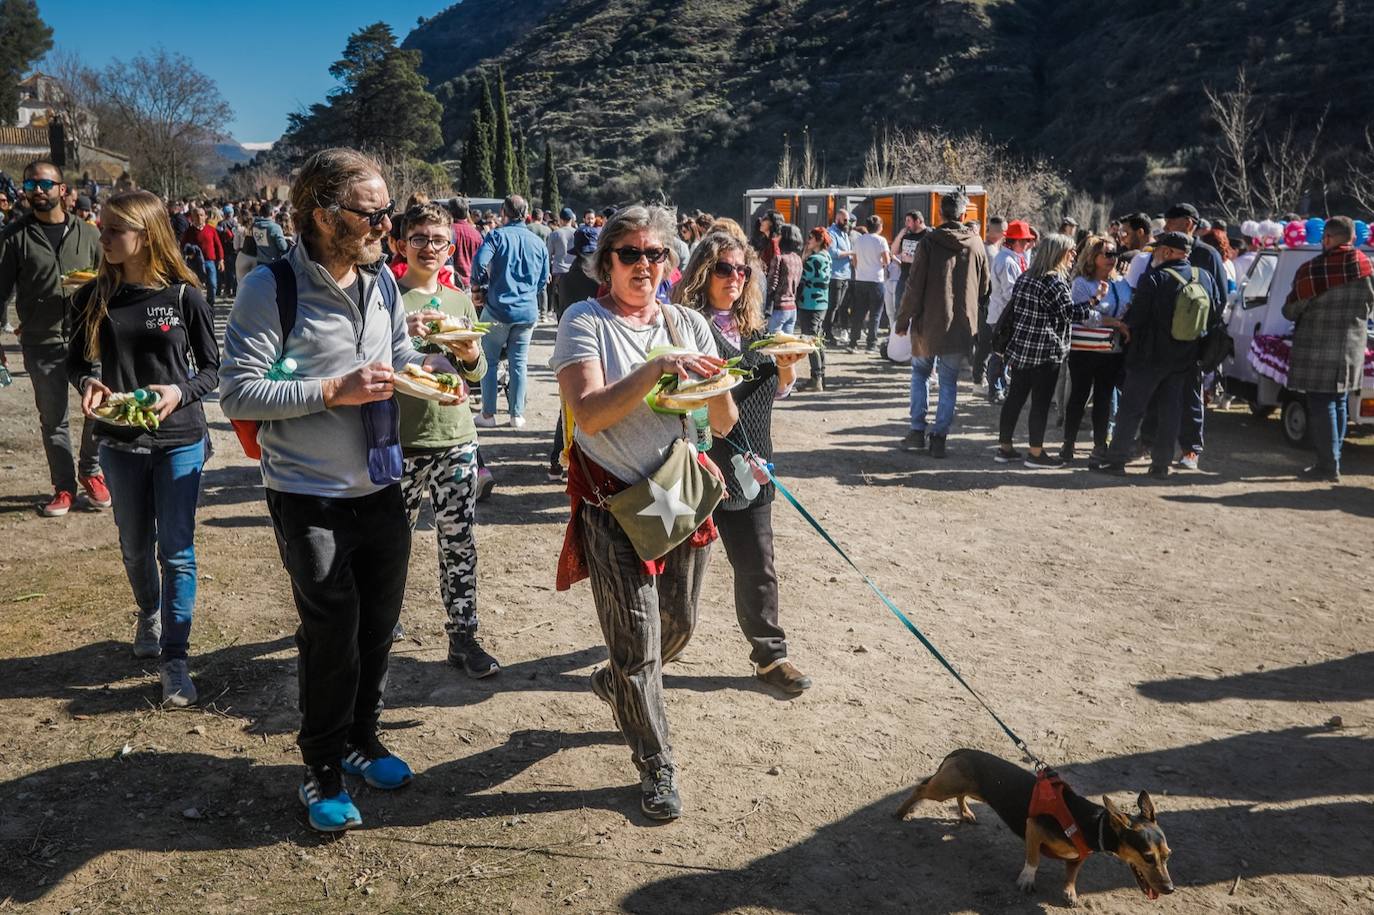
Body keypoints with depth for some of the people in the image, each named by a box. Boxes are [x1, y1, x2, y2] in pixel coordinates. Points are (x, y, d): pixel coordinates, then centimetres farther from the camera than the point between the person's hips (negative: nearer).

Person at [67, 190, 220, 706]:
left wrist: (181, 392, -21)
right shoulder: (93, 298, -1)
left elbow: (213, 368, -3)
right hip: (120, 442, 3)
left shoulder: (184, 296, -9)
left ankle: (174, 659, 7)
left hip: (180, 441, -3)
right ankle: (149, 613, 47)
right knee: (135, 546, 19)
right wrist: (87, 383, -13)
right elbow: (76, 360, 9)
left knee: (177, 552, -1)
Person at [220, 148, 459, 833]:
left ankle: (361, 740, 38)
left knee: (378, 627, 16)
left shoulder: (381, 282, 4)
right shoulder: (271, 288, -16)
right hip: (310, 499, -6)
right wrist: (333, 391, -25)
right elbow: (238, 393, -18)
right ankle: (322, 767, 25)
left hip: (381, 490, 6)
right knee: (332, 634, 3)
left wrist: (446, 360, -6)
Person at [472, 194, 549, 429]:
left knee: (489, 362, 9)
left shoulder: (496, 236, -5)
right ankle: (517, 415, 12)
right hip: (527, 312, 3)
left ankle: (488, 414, 11)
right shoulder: (538, 242, 7)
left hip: (498, 309, -3)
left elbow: (479, 262, -18)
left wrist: (479, 283, 2)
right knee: (519, 363, 9)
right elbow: (543, 280, 14)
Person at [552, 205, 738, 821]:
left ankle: (614, 683, 49)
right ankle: (656, 767, 22)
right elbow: (588, 414, -22)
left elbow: (723, 425, 2)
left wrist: (716, 386, -19)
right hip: (614, 504, -5)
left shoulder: (687, 323, 4)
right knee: (638, 645, 0)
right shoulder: (585, 321, -8)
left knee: (677, 629, 17)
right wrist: (656, 369, -29)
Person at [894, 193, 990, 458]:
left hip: (928, 323, -1)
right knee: (949, 382, 9)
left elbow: (914, 286, -9)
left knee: (920, 374, 15)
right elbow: (985, 287, 7)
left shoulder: (929, 242, -8)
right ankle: (939, 437, 7)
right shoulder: (976, 243, 0)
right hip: (962, 325, 2)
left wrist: (903, 320, -1)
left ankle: (917, 432, 9)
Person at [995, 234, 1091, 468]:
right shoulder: (1054, 282, -15)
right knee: (1040, 402, -1)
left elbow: (1012, 306, 14)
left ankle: (1004, 448, 16)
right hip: (1045, 353, -8)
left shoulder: (1025, 277, 10)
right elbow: (1072, 313, -15)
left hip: (1019, 349, 8)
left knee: (1015, 397, 11)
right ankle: (1036, 453, 5)